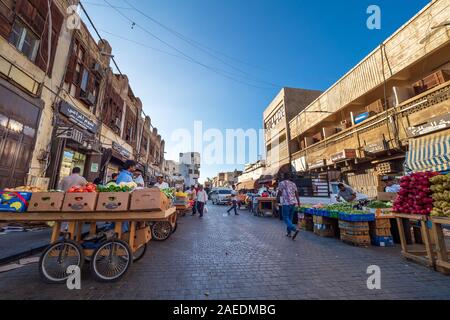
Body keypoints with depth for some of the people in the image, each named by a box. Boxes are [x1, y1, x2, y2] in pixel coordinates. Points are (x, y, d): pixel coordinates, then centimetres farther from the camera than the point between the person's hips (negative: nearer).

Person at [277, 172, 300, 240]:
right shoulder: (293, 184, 12)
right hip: (293, 203, 6)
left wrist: (278, 194, 14)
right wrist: (298, 202, 9)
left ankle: (295, 229, -19)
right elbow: (297, 194, 7)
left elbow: (279, 194, -7)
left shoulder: (281, 183, -4)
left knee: (286, 218, 0)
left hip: (286, 203, -6)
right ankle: (289, 232, 22)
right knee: (290, 218, 16)